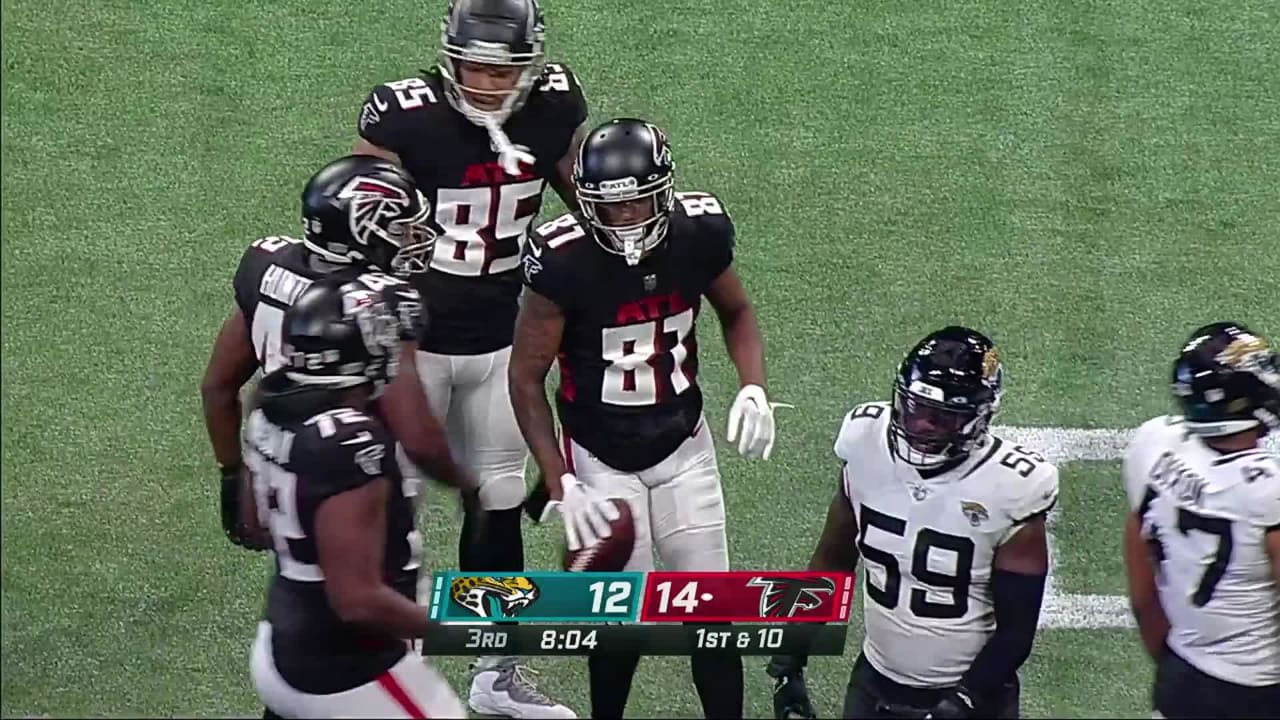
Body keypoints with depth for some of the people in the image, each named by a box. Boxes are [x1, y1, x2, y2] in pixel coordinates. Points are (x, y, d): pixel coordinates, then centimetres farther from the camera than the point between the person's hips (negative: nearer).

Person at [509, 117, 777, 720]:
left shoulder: (700, 235, -14)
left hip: (684, 447, 3)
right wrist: (560, 482, -17)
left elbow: (735, 311, 8)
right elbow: (527, 378, -13)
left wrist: (753, 386, -10)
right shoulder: (564, 262, -24)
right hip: (600, 458, -3)